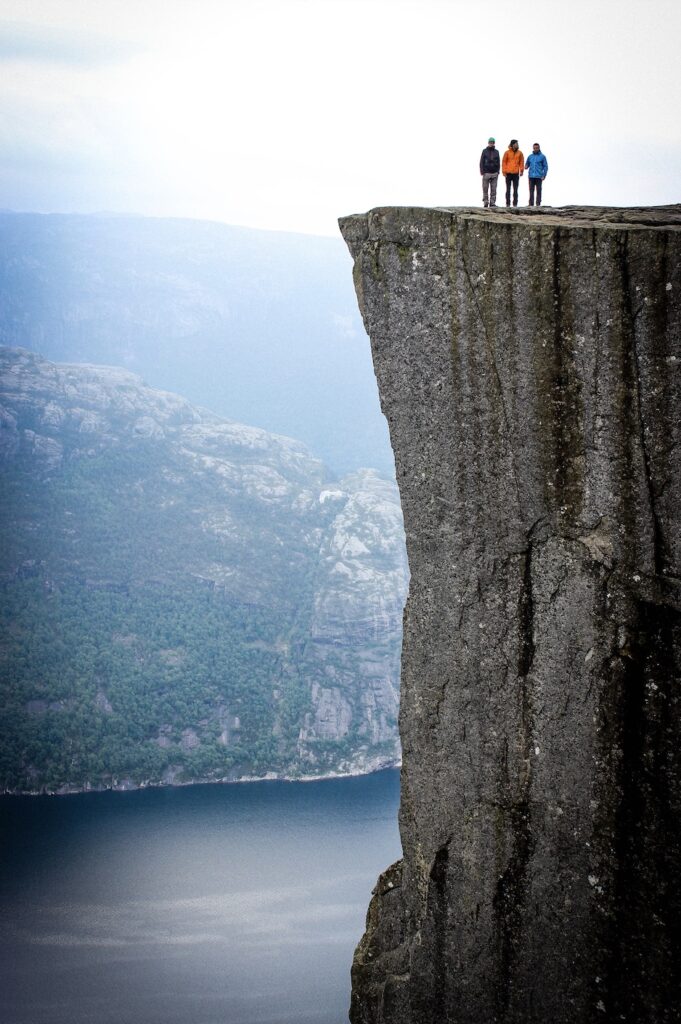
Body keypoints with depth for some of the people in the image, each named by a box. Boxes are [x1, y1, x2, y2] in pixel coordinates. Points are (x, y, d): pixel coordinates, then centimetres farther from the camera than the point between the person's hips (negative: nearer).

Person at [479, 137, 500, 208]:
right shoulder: (484, 151, 4)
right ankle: (485, 202, 0)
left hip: (494, 173, 2)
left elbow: (498, 162, 15)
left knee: (493, 189, 0)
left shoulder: (496, 152, 12)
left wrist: (498, 171, 5)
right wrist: (482, 171, -7)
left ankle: (492, 202, 2)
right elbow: (481, 162, 2)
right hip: (486, 173, -2)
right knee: (485, 188, -4)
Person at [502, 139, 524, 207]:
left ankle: (515, 203, 5)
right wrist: (504, 171, -5)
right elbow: (504, 162, 1)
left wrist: (521, 170, -2)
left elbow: (521, 162, 8)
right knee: (508, 189, 3)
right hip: (508, 173, -1)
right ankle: (508, 203, 6)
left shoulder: (519, 153, 6)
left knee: (515, 189, 3)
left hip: (516, 173, 1)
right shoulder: (507, 152, 1)